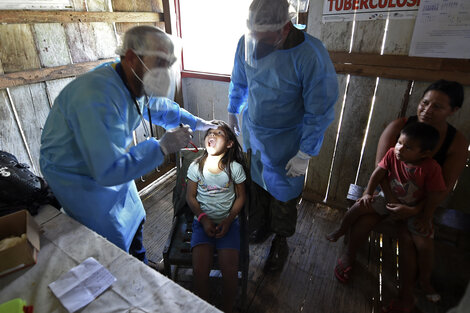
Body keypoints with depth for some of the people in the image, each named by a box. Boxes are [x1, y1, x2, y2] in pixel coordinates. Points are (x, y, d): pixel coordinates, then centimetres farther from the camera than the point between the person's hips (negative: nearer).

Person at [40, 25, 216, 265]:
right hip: (78, 179, -9)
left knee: (134, 222, 24)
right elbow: (109, 170, -41)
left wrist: (196, 123, 14)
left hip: (112, 167, 9)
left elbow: (160, 107, 13)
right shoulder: (98, 97, -39)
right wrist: (162, 147, -34)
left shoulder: (136, 84, -9)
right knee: (116, 248, 4)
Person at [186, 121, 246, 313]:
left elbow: (240, 197, 2)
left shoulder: (235, 168, -5)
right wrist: (203, 218, -11)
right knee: (200, 269, -17)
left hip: (228, 222, -1)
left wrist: (228, 221, -10)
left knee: (229, 270, -16)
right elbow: (190, 197, 3)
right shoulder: (196, 166, -2)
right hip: (203, 222, 1)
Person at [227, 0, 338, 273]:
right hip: (251, 131, 5)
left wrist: (305, 154, -18)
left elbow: (320, 112, -20)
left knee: (283, 194, 12)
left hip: (284, 140, -4)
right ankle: (260, 226, 48)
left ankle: (280, 243, 38)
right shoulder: (246, 43, -11)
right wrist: (232, 112, 19)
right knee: (256, 184, 21)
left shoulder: (310, 55, -27)